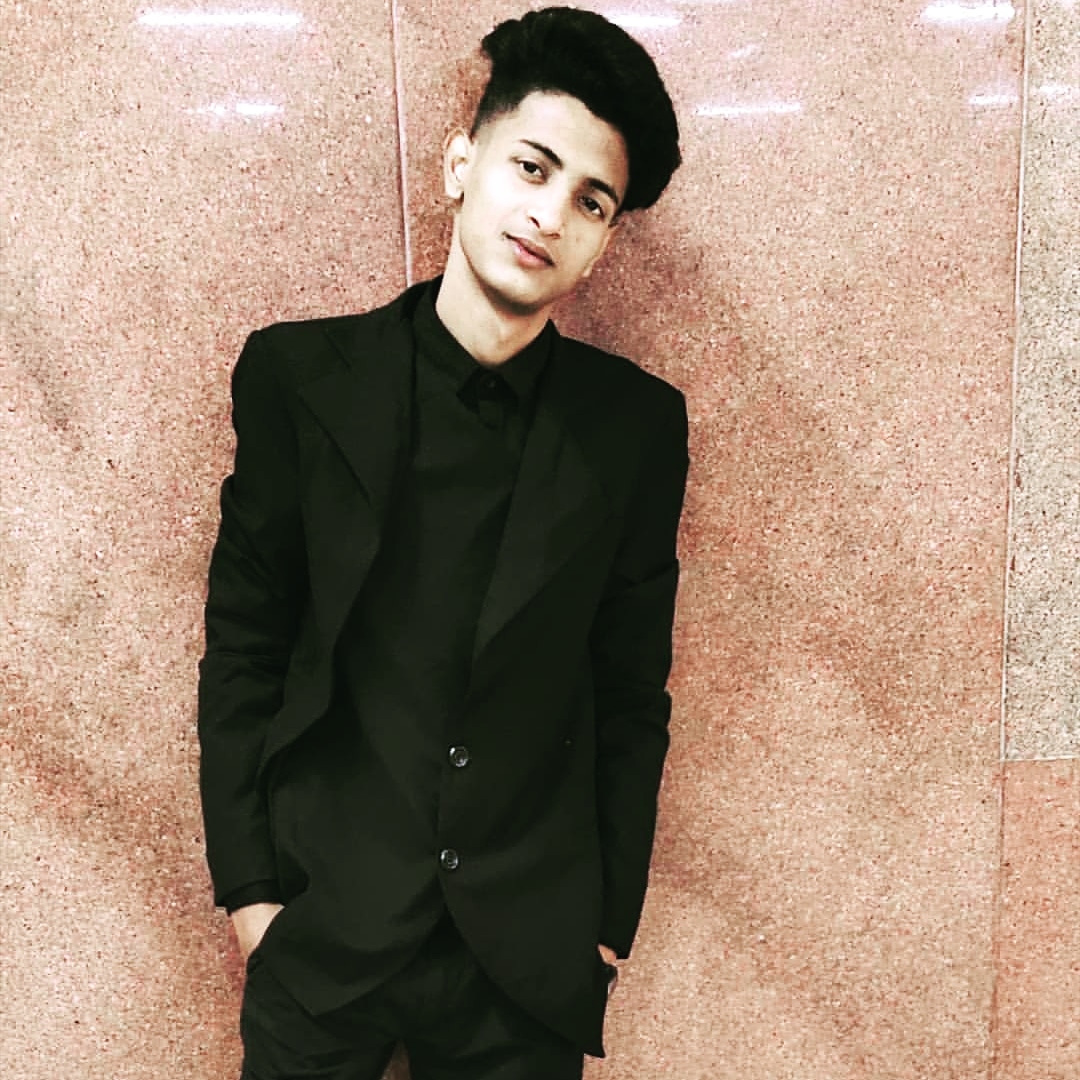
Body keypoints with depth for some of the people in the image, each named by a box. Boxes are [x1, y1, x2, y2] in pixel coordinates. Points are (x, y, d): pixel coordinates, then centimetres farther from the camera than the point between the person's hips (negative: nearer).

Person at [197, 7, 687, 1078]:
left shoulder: (638, 425, -5)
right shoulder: (297, 374, -7)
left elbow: (631, 694, 0)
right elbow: (243, 642, -2)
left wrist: (609, 920, 3)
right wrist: (248, 887, -2)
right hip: (318, 930, 0)